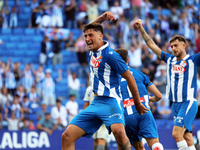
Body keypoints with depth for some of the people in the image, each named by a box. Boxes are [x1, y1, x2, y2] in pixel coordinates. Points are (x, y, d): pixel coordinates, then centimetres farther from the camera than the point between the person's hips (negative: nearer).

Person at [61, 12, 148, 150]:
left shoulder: (110, 55, -11)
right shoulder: (93, 51, 12)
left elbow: (129, 77, -8)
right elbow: (89, 28, 30)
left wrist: (137, 103, -3)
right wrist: (102, 18, 13)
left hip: (110, 102, -8)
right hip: (95, 103, 8)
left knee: (118, 131, -37)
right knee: (67, 136, -5)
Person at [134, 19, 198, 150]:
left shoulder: (192, 60, -1)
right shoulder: (170, 60, 13)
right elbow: (152, 45, 18)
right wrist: (141, 29, 15)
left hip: (188, 103, -6)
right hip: (175, 104, 6)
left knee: (176, 133, -19)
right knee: (187, 138, 1)